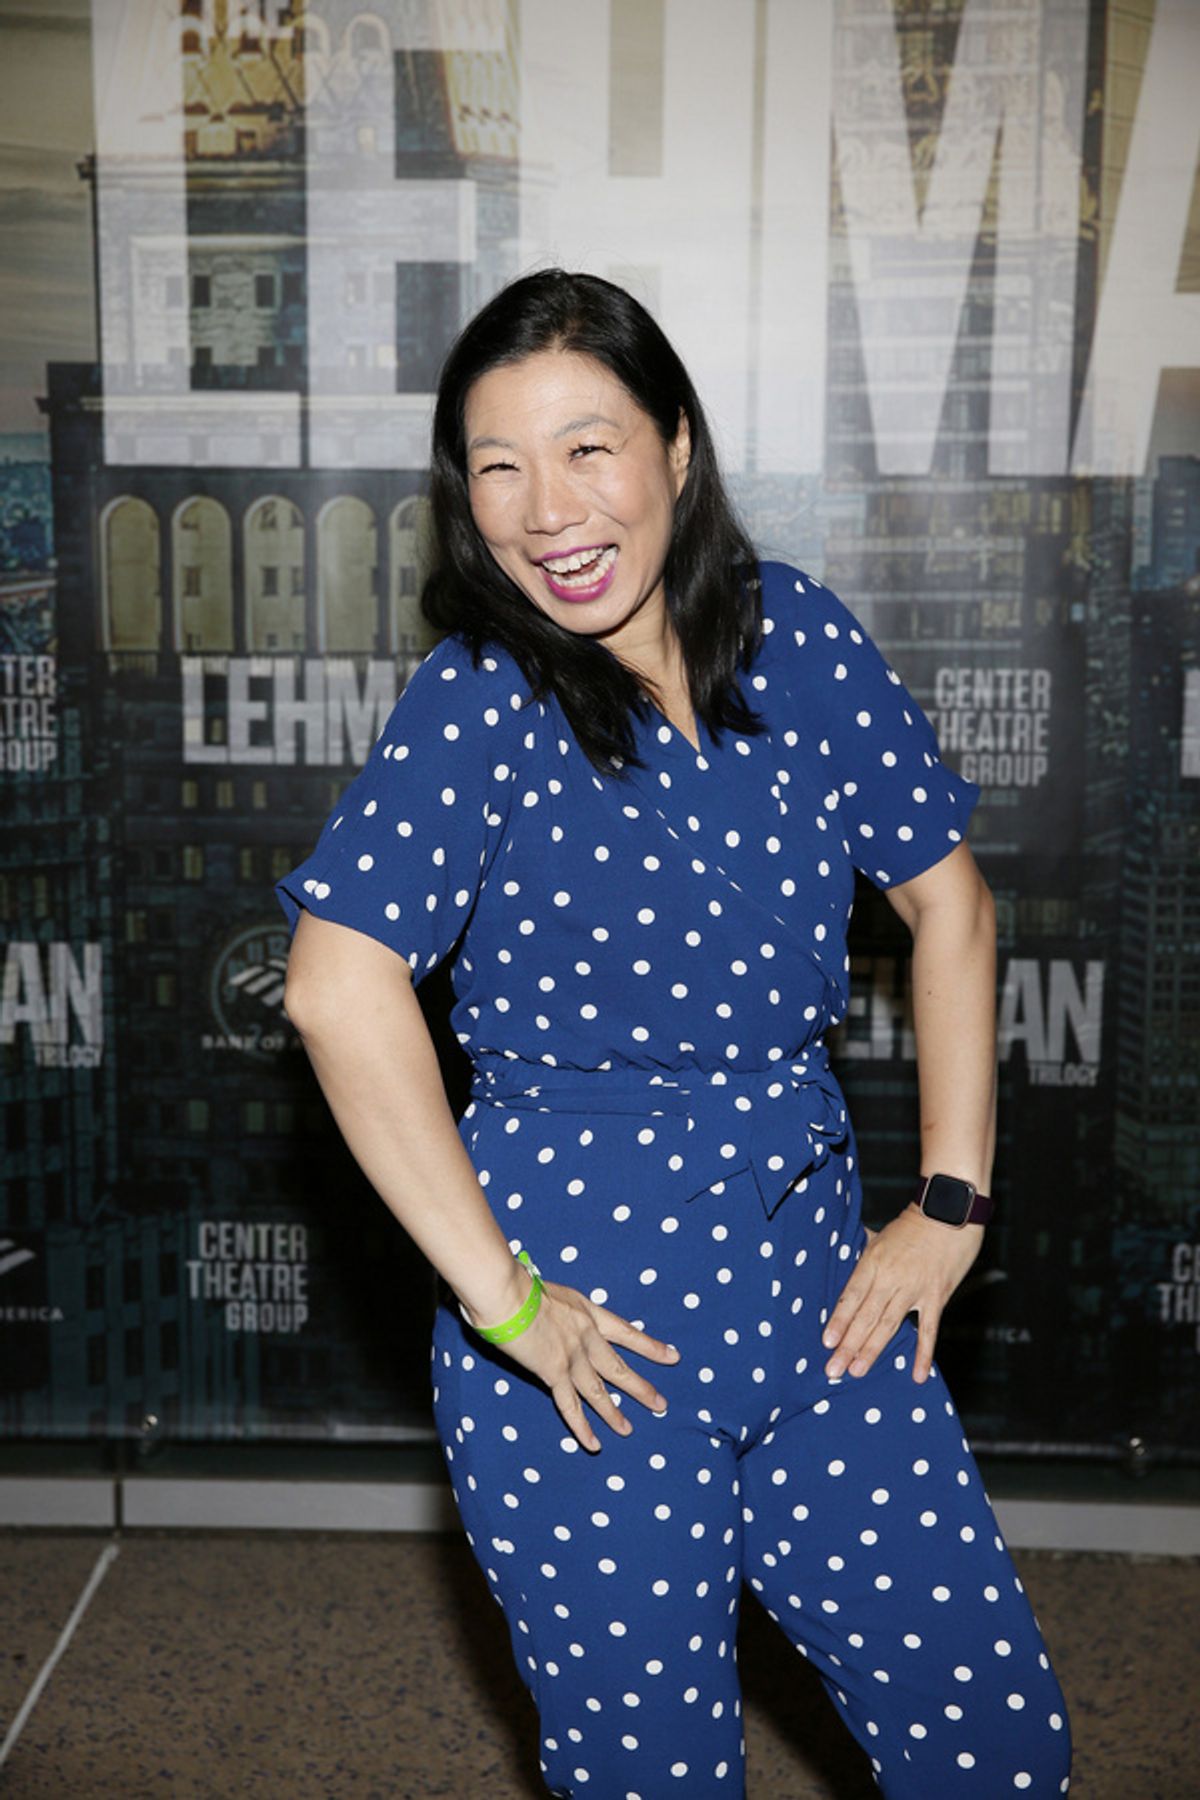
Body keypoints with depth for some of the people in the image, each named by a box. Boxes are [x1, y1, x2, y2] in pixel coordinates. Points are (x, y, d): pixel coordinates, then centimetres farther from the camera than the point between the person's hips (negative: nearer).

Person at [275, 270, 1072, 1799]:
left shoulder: (796, 636, 0)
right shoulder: (481, 698, -12)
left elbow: (948, 900, 7)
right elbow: (339, 986, -23)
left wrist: (949, 1201, 2)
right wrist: (499, 1297, -20)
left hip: (813, 1268, 4)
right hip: (589, 1322, -3)